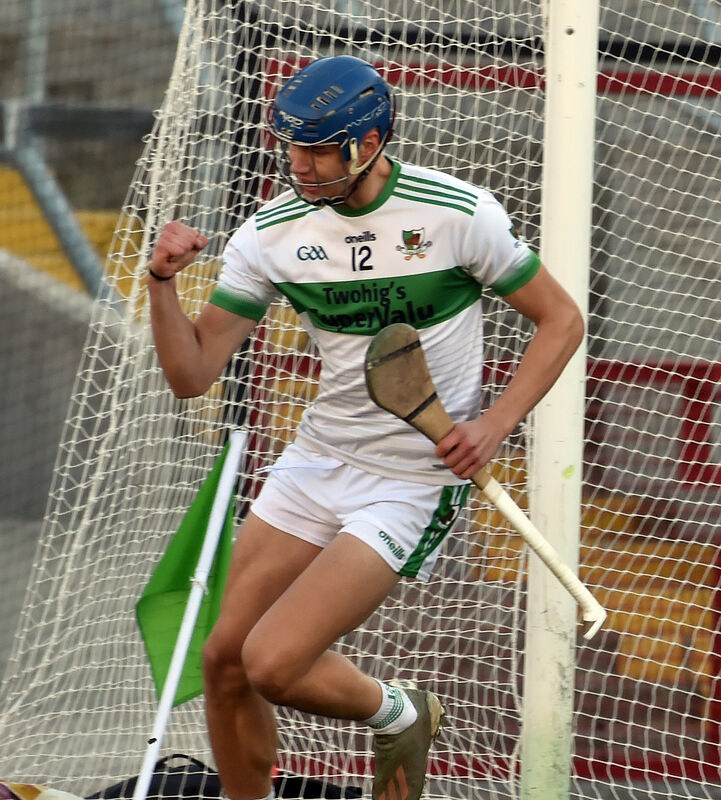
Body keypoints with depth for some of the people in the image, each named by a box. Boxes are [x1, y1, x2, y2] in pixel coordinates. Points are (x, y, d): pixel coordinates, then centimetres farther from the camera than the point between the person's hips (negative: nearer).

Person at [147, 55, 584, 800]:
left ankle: (396, 715, 14)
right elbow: (191, 374, -2)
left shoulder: (459, 214, -15)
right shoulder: (271, 232, -4)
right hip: (317, 461, 5)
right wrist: (163, 281, -19)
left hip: (415, 481, -5)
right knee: (225, 661, 4)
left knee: (273, 665, -16)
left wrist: (493, 425, -16)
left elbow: (560, 320, -4)